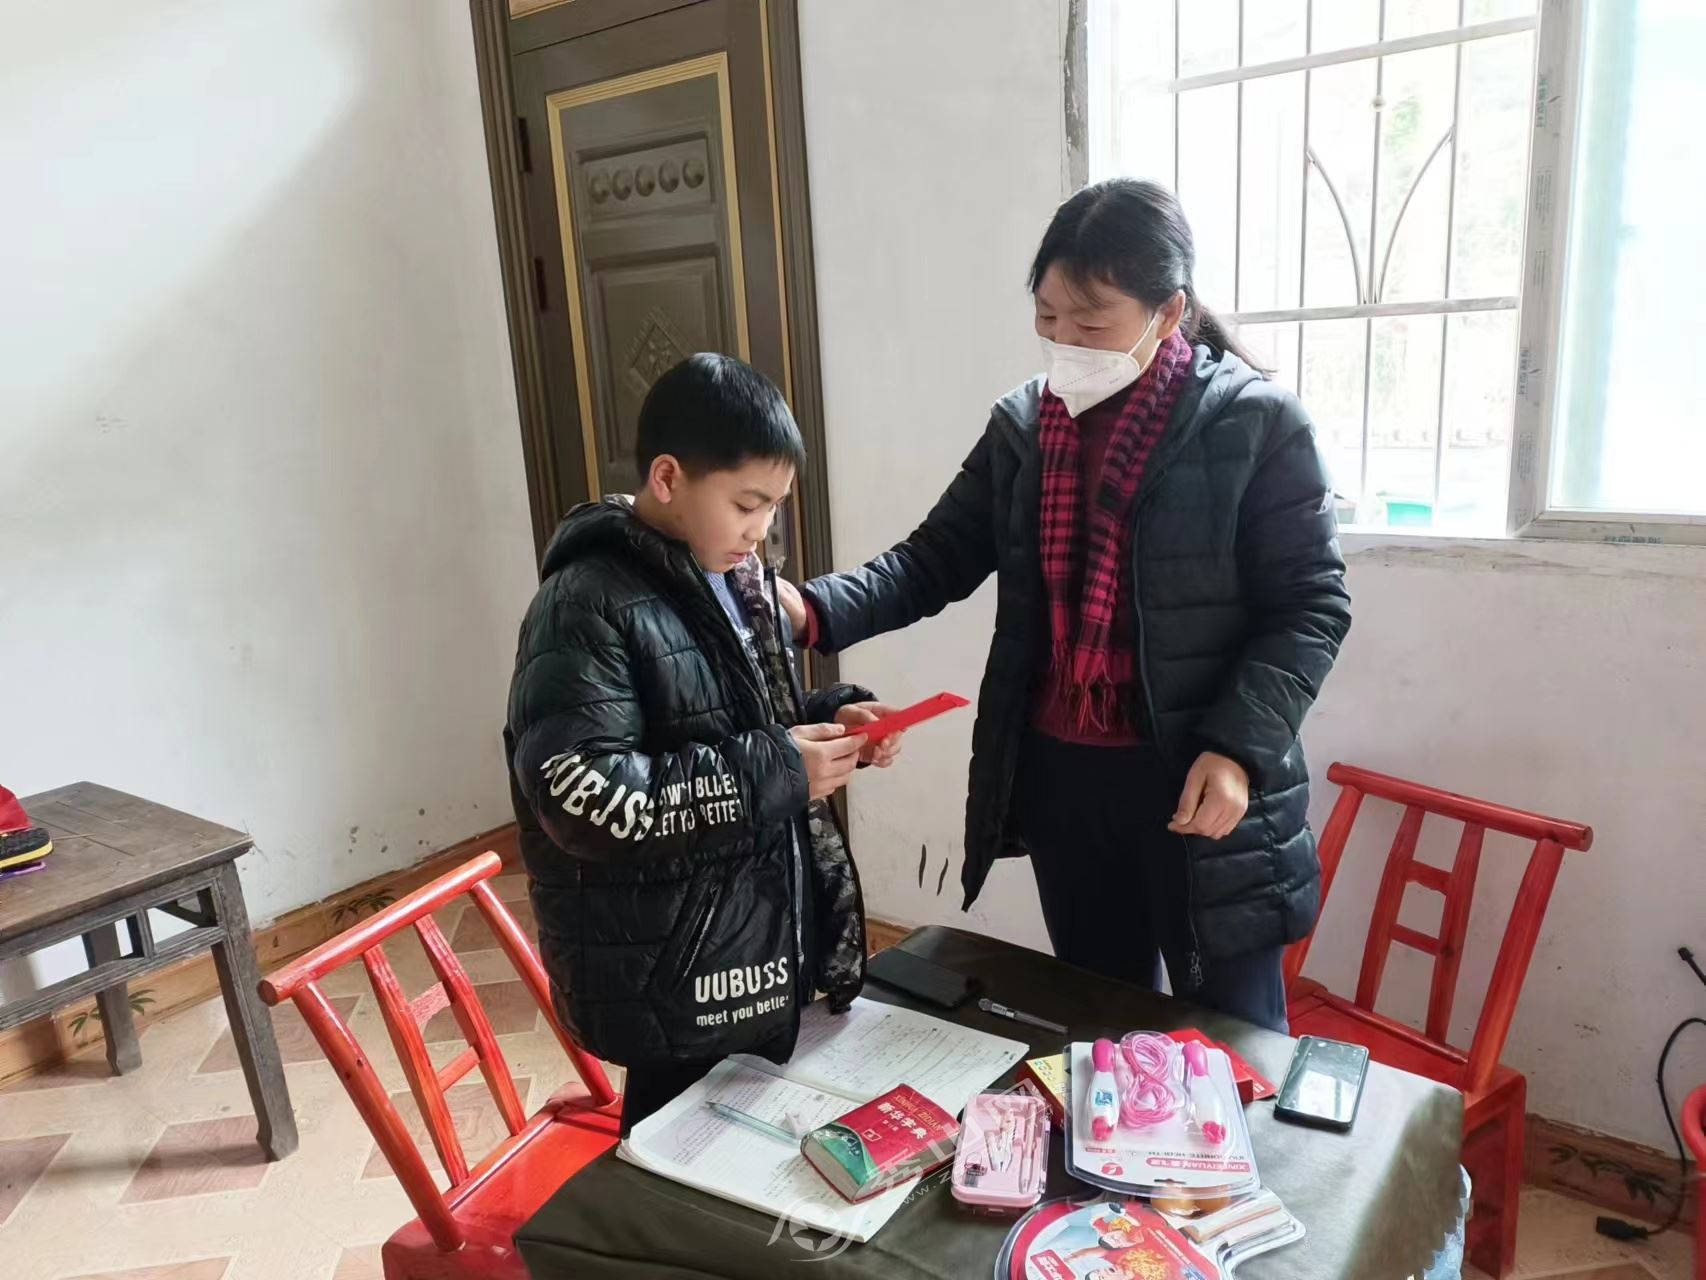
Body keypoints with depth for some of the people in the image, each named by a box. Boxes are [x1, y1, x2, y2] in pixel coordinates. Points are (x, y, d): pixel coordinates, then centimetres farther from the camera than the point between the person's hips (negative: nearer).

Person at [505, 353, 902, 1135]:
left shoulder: (738, 576, 6)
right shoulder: (589, 607, -20)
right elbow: (581, 799, -28)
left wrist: (831, 718, -4)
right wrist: (774, 771, -26)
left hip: (767, 949, 8)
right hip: (675, 984, -8)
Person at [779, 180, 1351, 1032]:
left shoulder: (1255, 424, -11)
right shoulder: (1022, 425, 3)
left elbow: (1309, 607, -10)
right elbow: (936, 560, 3)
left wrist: (1237, 747, -22)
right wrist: (818, 610, -14)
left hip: (1200, 783, -4)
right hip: (1060, 775, 5)